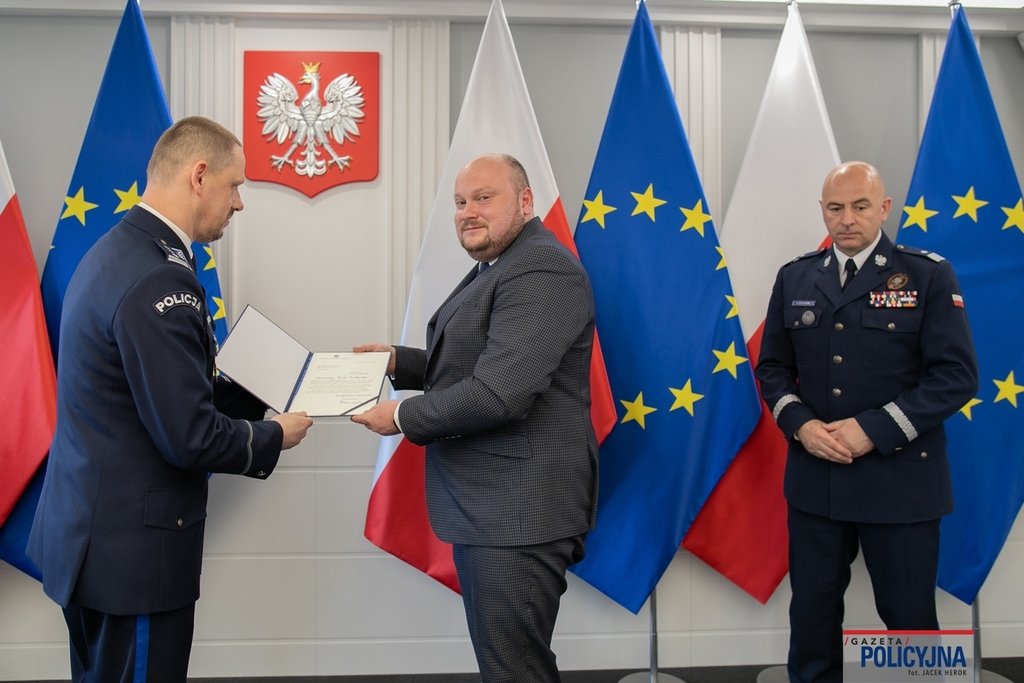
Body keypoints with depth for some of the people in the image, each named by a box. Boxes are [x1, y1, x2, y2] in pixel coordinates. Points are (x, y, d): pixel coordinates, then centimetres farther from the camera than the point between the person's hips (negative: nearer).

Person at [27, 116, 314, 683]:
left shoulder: (113, 250, 7)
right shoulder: (158, 282, -25)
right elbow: (191, 439, -24)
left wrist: (258, 394, 14)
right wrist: (276, 436, -7)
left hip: (86, 528, 10)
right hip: (130, 550, -10)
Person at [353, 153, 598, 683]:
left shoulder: (541, 270, -18)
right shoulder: (493, 269, 17)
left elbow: (499, 392, -27)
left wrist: (403, 417, -15)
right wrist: (397, 362, 8)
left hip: (518, 513, -11)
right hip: (484, 507, 11)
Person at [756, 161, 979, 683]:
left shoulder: (929, 276, -4)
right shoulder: (795, 278, 7)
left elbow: (957, 375, -9)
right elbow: (772, 367, 10)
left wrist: (874, 429, -17)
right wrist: (800, 425, -9)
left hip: (901, 480, -3)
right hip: (814, 478, 3)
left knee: (909, 616, 8)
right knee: (812, 612, 12)